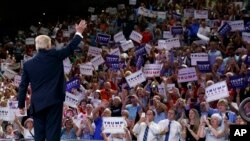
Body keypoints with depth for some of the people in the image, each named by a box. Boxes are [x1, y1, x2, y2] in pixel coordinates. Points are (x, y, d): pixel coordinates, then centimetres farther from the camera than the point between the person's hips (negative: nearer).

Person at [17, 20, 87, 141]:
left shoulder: (28, 64, 5)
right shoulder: (55, 56, -3)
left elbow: (23, 86, 7)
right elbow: (71, 48, 8)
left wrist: (21, 105, 14)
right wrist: (79, 33, 23)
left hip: (37, 103, 3)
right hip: (54, 100, -3)